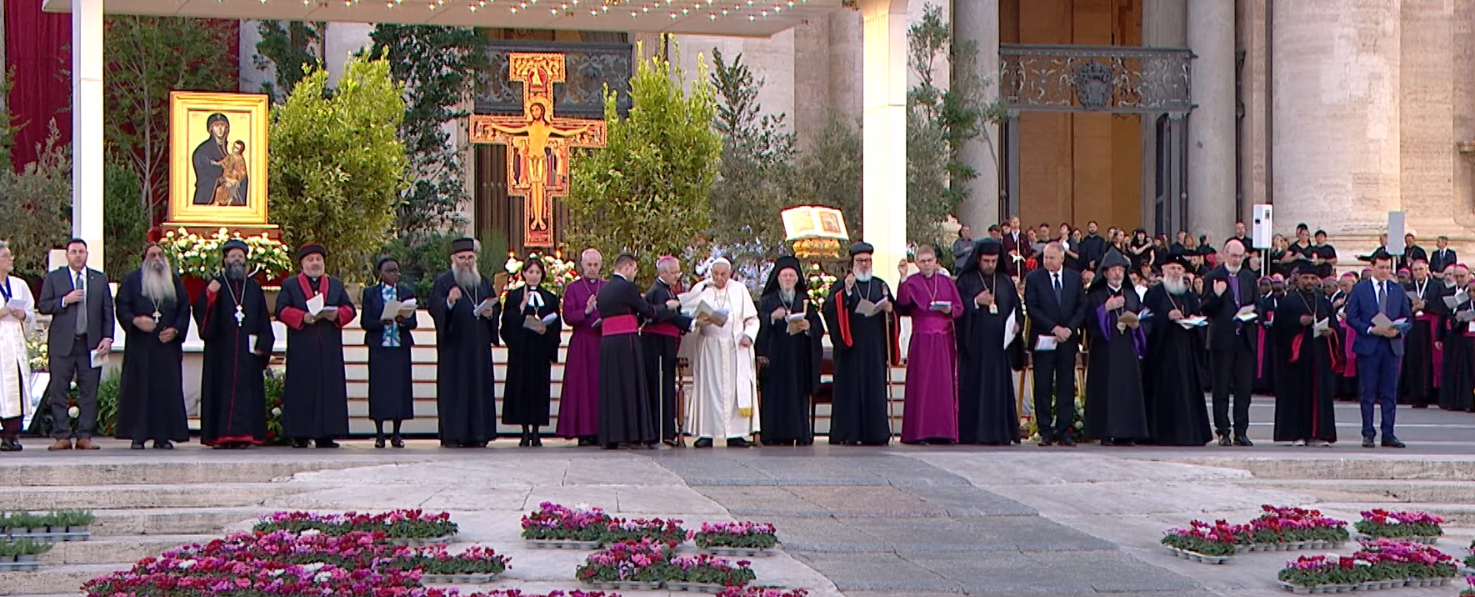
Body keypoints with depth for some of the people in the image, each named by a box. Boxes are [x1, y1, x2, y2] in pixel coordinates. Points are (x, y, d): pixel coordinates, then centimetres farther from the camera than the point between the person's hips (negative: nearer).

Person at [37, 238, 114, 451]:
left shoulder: (100, 279, 12)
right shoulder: (54, 278, 8)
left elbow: (108, 311, 9)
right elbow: (43, 305, 2)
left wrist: (107, 337, -2)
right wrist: (65, 301, -13)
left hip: (91, 344, 1)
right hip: (62, 344, -1)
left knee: (89, 392, 0)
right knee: (58, 392, -3)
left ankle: (84, 436, 4)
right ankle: (62, 436, 1)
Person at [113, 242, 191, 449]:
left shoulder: (174, 281, 14)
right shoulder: (132, 279, 7)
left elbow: (184, 308, 10)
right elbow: (121, 306, 0)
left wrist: (175, 329, -6)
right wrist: (135, 320, -18)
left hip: (168, 343, 2)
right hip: (140, 345, -2)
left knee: (167, 389, -1)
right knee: (139, 388, -4)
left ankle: (163, 435, 2)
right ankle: (138, 435, -2)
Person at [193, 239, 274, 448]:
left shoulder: (254, 288, 14)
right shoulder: (216, 285, 7)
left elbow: (264, 321, 12)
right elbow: (201, 312, -4)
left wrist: (262, 345, 2)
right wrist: (209, 295, -20)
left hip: (248, 351, 2)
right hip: (221, 351, -2)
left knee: (247, 391, -2)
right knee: (222, 391, -5)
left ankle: (244, 434, -2)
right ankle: (219, 436, -5)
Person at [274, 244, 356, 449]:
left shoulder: (336, 285, 19)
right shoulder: (290, 285, 11)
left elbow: (349, 309, 12)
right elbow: (281, 310, -1)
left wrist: (337, 315, -9)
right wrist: (303, 317, -15)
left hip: (330, 349, 3)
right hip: (301, 349, -3)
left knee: (330, 390, -3)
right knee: (301, 391, -5)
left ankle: (326, 435, -1)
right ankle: (299, 435, -3)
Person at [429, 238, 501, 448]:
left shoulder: (483, 282, 18)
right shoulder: (443, 281, 3)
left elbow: (496, 307, 18)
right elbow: (434, 308, -8)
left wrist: (490, 313, -4)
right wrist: (449, 302, -28)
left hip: (478, 345, 5)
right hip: (454, 345, -5)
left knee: (480, 387, 1)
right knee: (453, 388, -7)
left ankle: (476, 434, 4)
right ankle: (451, 435, -6)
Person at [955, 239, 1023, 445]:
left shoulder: (1006, 282, 16)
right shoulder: (966, 281, 5)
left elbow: (1017, 308, 17)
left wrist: (1017, 324, -1)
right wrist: (976, 302, -14)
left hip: (999, 343, 3)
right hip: (974, 342, -3)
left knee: (1000, 387, 0)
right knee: (973, 387, -5)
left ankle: (999, 433, 1)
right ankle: (971, 433, -4)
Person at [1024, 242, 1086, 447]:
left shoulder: (1074, 278, 10)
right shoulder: (1034, 278, 1)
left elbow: (1082, 307, 7)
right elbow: (1031, 308, -5)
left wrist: (1069, 328, -8)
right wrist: (1054, 328, -12)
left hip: (1067, 340, 2)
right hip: (1043, 340, -2)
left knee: (1066, 387, 1)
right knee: (1043, 387, -2)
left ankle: (1063, 430, 5)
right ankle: (1045, 432, 2)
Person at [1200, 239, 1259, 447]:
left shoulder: (1249, 277, 14)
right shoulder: (1213, 277, 0)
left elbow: (1257, 305, 18)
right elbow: (1206, 309, -3)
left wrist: (1253, 314, -4)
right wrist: (1216, 295, -21)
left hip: (1245, 338, 4)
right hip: (1222, 339, -4)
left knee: (1244, 388, 2)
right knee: (1222, 389, 0)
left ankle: (1241, 432, 5)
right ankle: (1223, 432, 4)